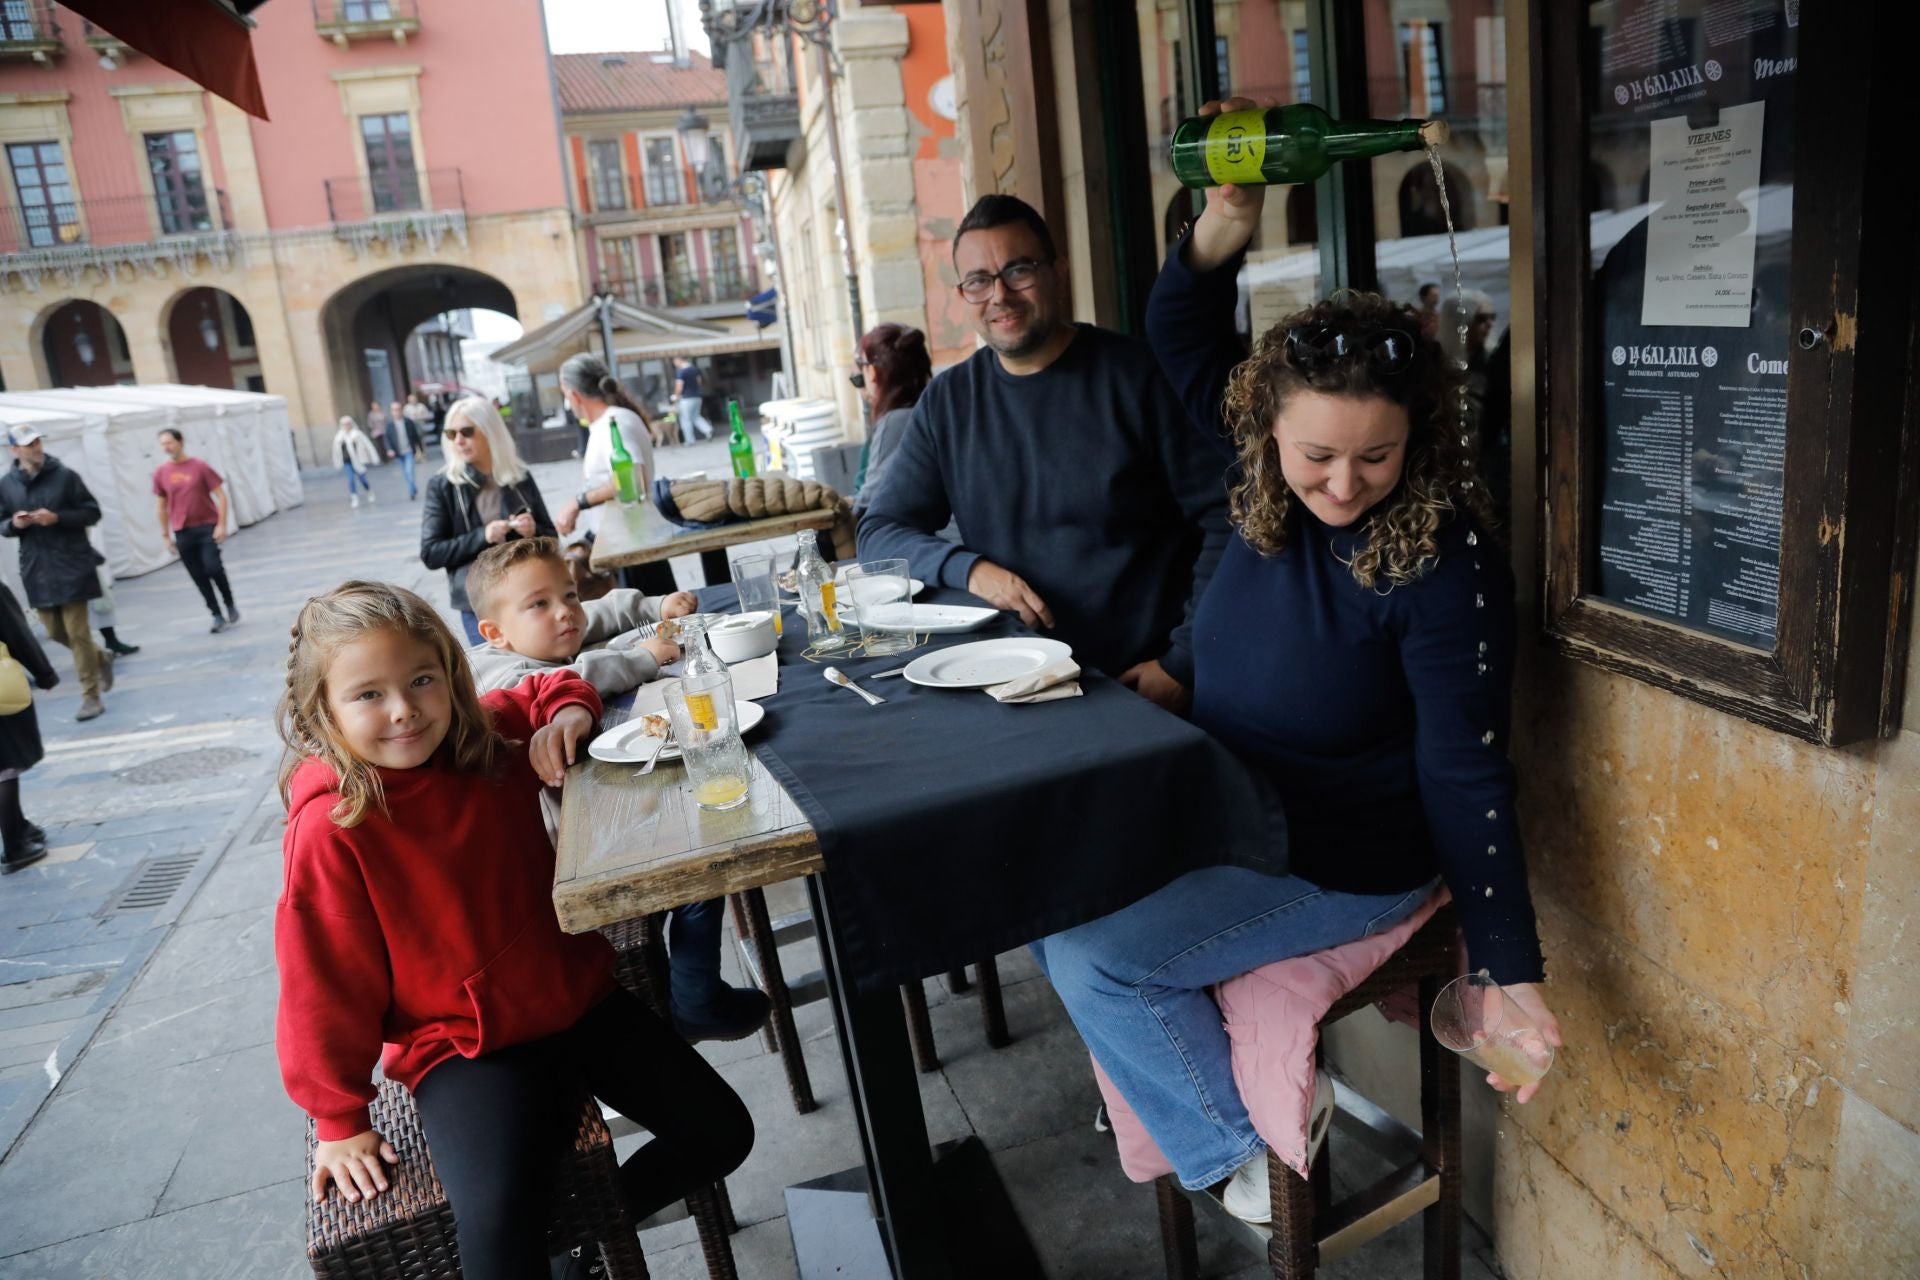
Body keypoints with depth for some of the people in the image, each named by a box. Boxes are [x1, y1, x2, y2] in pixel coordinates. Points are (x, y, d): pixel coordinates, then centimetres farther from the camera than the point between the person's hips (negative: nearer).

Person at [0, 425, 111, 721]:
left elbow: (92, 512, -2)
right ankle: (101, 659, 37)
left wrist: (57, 518, -17)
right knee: (55, 632, 10)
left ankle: (91, 697, 4)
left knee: (77, 632, -4)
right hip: (36, 568, 4)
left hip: (72, 564, -4)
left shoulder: (65, 475, -5)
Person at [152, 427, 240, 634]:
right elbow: (161, 506, 11)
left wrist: (222, 525, -11)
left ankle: (230, 605, 8)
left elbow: (220, 496, -5)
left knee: (212, 567, -16)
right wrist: (166, 535, 10)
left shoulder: (199, 467, -6)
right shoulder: (160, 473, 3)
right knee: (199, 577, 3)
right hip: (183, 532, 3)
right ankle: (217, 616, 12)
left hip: (207, 527, -3)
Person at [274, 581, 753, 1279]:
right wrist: (340, 1119, -1)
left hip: (577, 993, 5)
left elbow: (547, 691, 15)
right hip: (464, 1044, -5)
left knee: (721, 1132, 4)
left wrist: (567, 712, -9)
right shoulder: (330, 827, -19)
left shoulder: (488, 733, -7)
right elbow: (324, 986, -10)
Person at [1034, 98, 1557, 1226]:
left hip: (1342, 867, -7)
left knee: (1092, 953, -15)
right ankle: (1184, 1065, 22)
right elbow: (1184, 341, 0)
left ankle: (1251, 1143, 9)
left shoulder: (1446, 568, -25)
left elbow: (1467, 779, -21)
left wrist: (1516, 980, -20)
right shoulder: (1269, 483, -7)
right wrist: (1226, 229, -18)